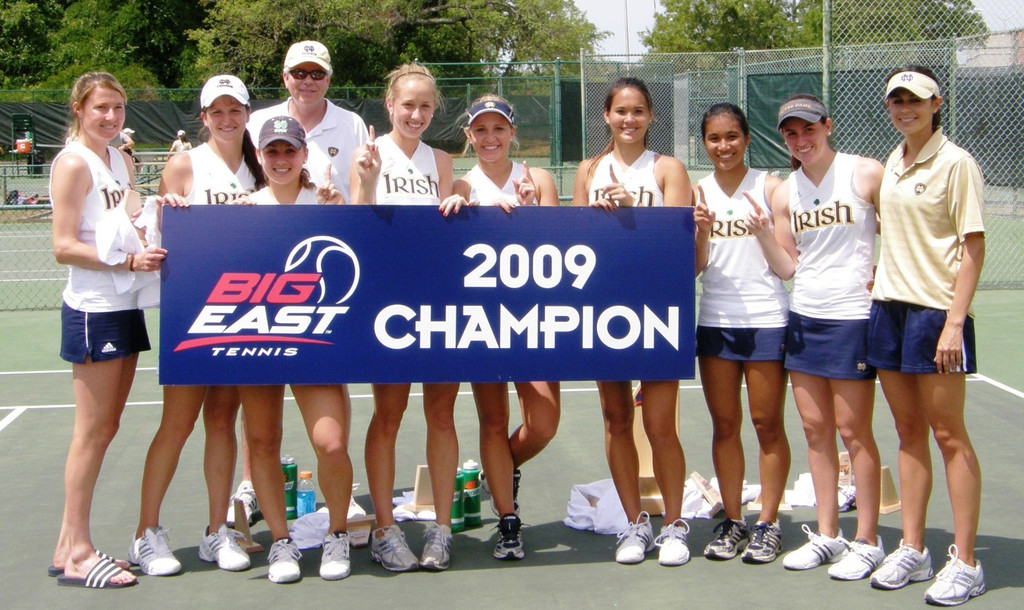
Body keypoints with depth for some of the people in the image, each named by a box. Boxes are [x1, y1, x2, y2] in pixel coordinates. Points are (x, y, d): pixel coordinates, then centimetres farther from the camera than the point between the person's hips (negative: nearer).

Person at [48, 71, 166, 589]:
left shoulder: (122, 161, 14)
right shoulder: (73, 162, -10)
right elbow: (64, 246, -15)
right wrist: (128, 261, -24)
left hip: (125, 308, 8)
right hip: (93, 311, -8)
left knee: (106, 426, 11)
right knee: (92, 431, -4)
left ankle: (71, 546, 19)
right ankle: (75, 553, 5)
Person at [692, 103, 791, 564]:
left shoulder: (769, 187, -2)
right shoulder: (697, 192, 6)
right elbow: (694, 268, 3)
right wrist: (702, 231, -14)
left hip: (766, 318, -3)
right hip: (715, 320, 3)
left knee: (767, 424, 4)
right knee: (724, 425, 8)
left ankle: (768, 524, 14)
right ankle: (732, 521, 19)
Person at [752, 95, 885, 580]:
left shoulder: (867, 174, -5)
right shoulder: (784, 193, 8)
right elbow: (787, 267, 8)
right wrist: (764, 233, -7)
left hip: (853, 317, -5)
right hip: (803, 317, 5)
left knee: (852, 430, -1)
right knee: (815, 428, 8)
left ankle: (867, 541, 11)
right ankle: (826, 535, 18)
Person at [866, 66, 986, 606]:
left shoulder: (956, 163, -8)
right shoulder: (893, 163, 13)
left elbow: (973, 248, -12)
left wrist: (954, 322, -18)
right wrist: (881, 275, 12)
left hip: (936, 311, -7)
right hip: (888, 305, 7)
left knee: (949, 435, -1)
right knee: (909, 432, 11)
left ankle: (964, 563, 7)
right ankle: (912, 551, 19)